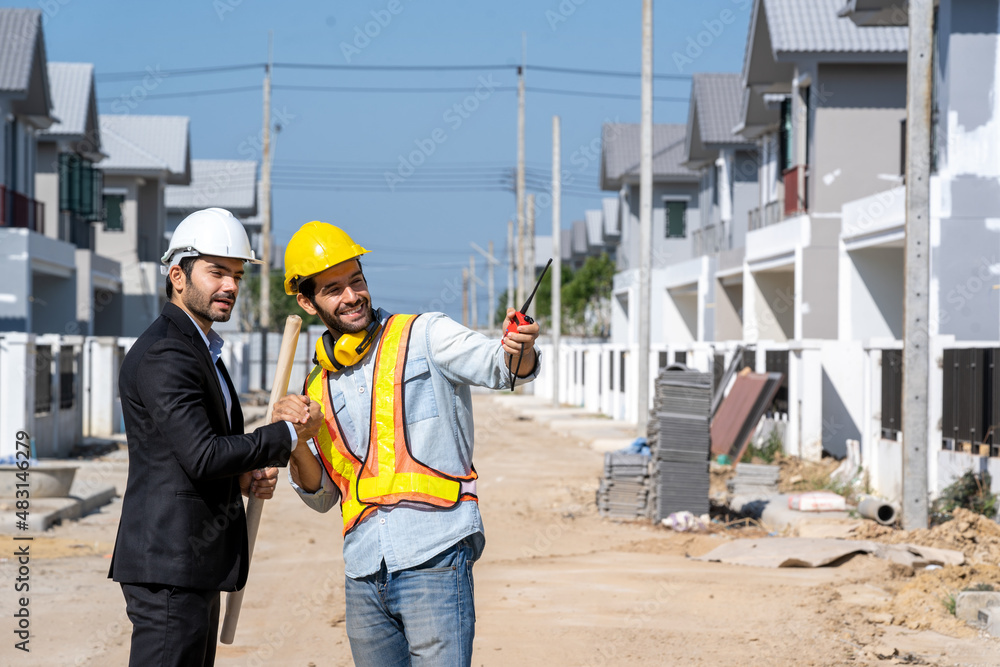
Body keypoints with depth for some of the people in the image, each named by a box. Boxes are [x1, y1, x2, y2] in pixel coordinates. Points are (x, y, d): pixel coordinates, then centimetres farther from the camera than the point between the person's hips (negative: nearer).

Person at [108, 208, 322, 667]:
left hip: (197, 567, 11)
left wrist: (246, 477, 5)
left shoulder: (200, 350, 19)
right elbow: (202, 456, -22)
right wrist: (291, 435, -12)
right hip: (169, 567, -11)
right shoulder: (164, 354, -14)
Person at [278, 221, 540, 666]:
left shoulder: (424, 336, 3)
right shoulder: (318, 387, 17)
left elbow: (493, 365, -14)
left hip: (433, 561, -5)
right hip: (363, 578, 5)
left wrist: (518, 351, -37)